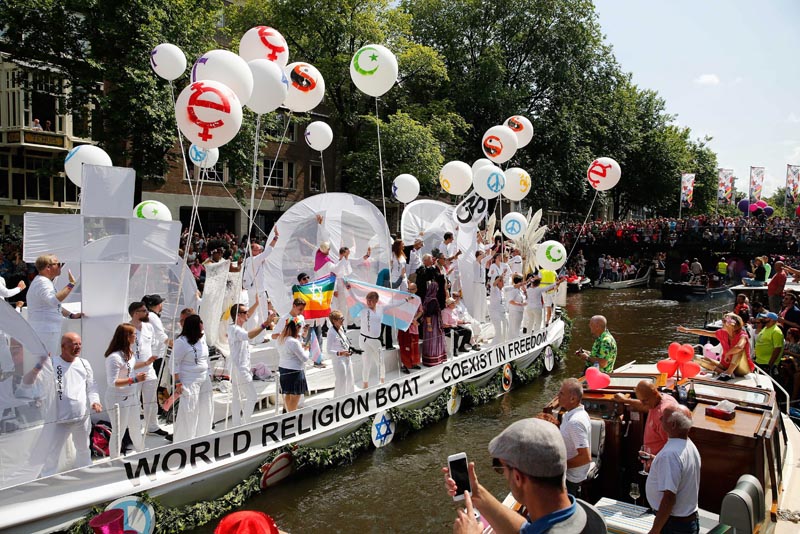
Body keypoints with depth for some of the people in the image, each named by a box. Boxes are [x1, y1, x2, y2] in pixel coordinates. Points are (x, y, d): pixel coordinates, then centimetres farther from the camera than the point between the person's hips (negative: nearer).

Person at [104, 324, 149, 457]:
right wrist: (135, 379, -31)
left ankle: (141, 453, 41)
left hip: (132, 396, 9)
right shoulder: (114, 357, -25)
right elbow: (112, 382, -28)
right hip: (118, 399, -9)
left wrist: (146, 363, 23)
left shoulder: (128, 352, 2)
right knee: (118, 431, 2)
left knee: (136, 427, 23)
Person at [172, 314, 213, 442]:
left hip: (204, 380, 8)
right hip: (189, 382, -8)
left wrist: (209, 374, 18)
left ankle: (202, 437, 27)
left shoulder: (202, 338, 8)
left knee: (206, 409, 12)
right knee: (189, 412, -5)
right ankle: (183, 442, 7)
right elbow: (174, 363, -14)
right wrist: (178, 383, -16)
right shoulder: (181, 342, -15)